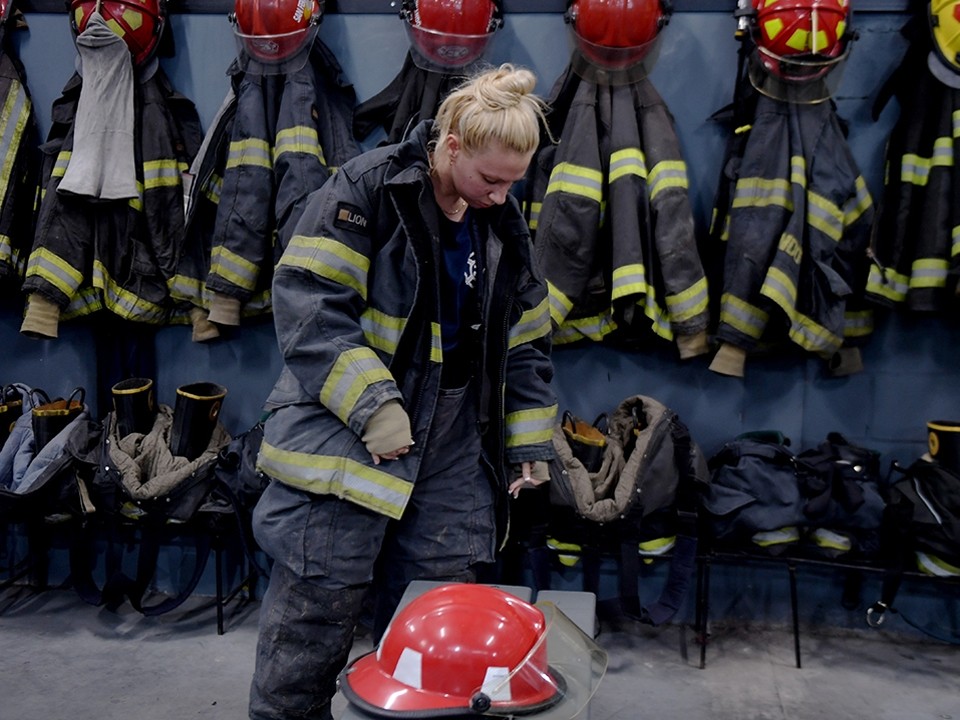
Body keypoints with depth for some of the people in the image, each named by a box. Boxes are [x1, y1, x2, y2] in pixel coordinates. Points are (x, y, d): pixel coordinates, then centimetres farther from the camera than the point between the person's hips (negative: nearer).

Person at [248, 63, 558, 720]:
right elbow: (308, 302, -16)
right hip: (347, 435, -5)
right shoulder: (366, 191, -10)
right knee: (314, 614, 2)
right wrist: (371, 402, -23)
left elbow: (526, 345, 15)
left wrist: (529, 444, 11)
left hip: (455, 450, 6)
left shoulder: (505, 225, 9)